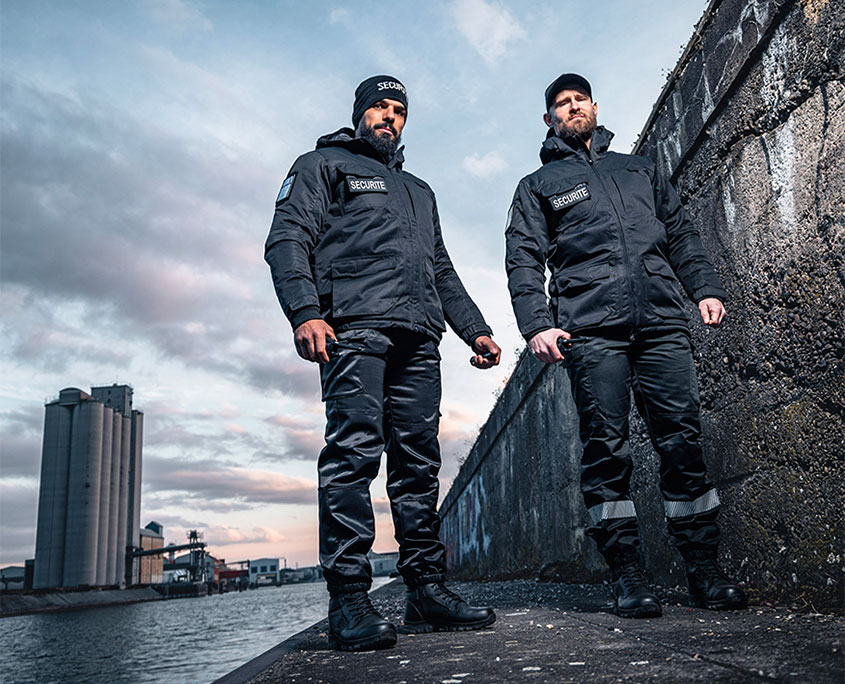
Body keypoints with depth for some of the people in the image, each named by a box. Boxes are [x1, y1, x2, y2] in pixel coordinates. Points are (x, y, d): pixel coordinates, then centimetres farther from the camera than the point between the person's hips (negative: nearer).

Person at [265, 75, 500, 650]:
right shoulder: (324, 165, 16)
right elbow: (288, 240, 1)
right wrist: (305, 311, -17)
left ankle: (428, 591, 4)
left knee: (419, 460, 1)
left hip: (418, 336, 6)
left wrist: (475, 329, 18)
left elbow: (443, 272, 33)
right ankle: (349, 598, -15)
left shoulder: (419, 191, 35)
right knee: (355, 450, -16)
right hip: (354, 326, -6)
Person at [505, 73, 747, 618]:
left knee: (683, 440, -3)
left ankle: (704, 569, 6)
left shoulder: (640, 168, 28)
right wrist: (537, 323, -9)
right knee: (607, 449, -6)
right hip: (591, 328, -2)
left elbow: (681, 233, 24)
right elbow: (525, 261, 7)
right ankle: (627, 576, 2)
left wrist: (706, 287, 7)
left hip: (663, 322, 3)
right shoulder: (538, 186, 19)